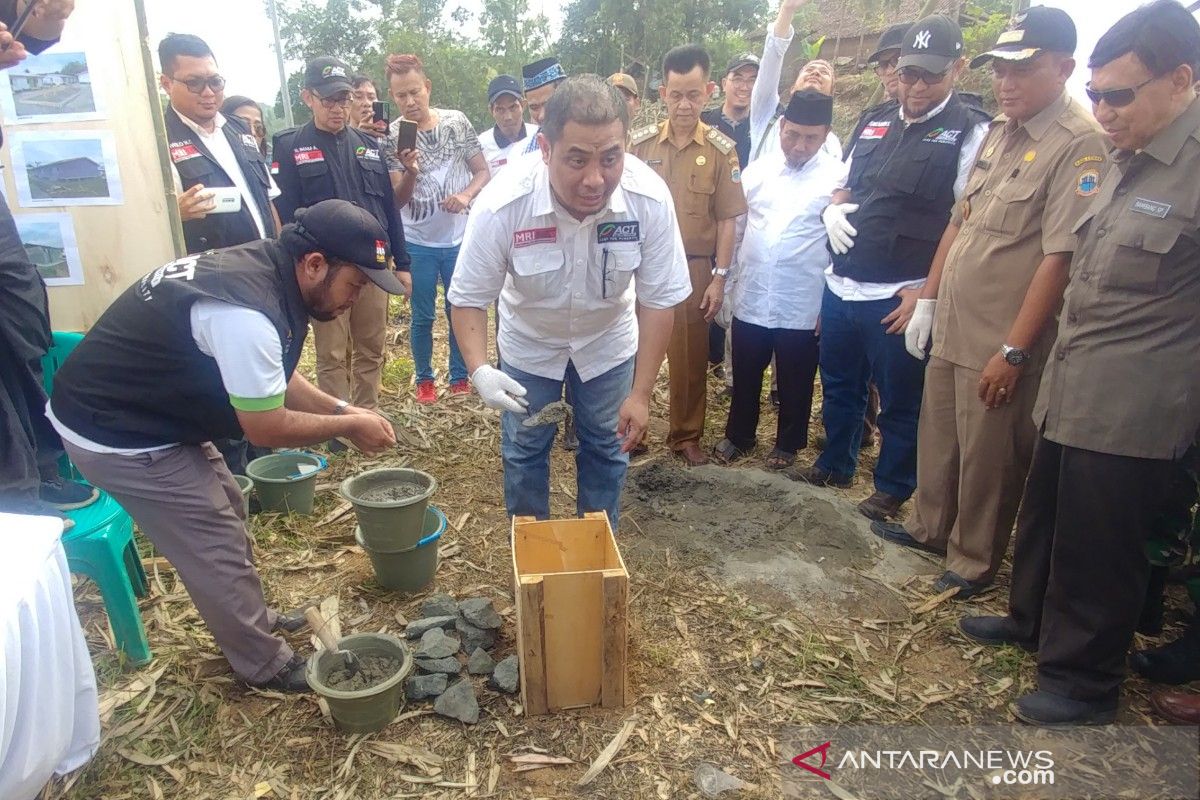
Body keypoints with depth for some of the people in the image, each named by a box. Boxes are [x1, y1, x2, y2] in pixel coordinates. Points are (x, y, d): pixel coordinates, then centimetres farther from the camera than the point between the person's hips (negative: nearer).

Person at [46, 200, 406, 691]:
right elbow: (266, 428, -25)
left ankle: (254, 618, 40)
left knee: (225, 512, 21)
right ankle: (265, 666, 19)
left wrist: (341, 408, 0)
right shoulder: (246, 312, -34)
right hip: (119, 434, -10)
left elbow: (272, 382, 9)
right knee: (216, 548, 0)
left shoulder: (262, 268, -3)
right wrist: (348, 426, -13)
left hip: (140, 405, 10)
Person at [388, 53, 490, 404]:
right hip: (418, 243, -1)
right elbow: (398, 200, -8)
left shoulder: (457, 121, -4)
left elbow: (482, 171, 1)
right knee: (423, 316, 8)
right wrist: (410, 172, -28)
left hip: (459, 238, 1)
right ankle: (424, 380, 26)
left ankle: (460, 378, 26)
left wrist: (466, 195, -19)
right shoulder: (392, 136, -6)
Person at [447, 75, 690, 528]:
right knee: (524, 452, 11)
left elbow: (659, 301, -20)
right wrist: (479, 370, -37)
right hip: (529, 344, -1)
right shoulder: (501, 207, -33)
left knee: (605, 449, 13)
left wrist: (641, 393, -21)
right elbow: (469, 299, -20)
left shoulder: (650, 200, -30)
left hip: (607, 342, 1)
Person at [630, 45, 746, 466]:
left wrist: (719, 277, -3)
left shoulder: (721, 149, -2)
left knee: (690, 359, 9)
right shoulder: (639, 142, 0)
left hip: (693, 269, 0)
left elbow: (727, 219, 0)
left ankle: (686, 436, 25)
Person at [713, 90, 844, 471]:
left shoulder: (838, 178, -6)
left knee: (795, 382, 13)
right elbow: (734, 228, 9)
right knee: (745, 376, 17)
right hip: (750, 299, 3)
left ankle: (788, 443, 33)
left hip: (801, 306, -3)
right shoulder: (757, 171, 5)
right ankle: (739, 435, 37)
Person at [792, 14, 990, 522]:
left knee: (900, 402, 8)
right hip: (840, 286, 6)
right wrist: (832, 211, 0)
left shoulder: (970, 132, -6)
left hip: (899, 299, -6)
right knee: (839, 386, 19)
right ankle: (835, 466, 39)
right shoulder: (874, 126, 14)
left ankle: (892, 490, 26)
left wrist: (929, 292, -19)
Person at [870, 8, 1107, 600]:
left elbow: (1060, 258, -20)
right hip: (951, 326, 7)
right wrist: (928, 298, 12)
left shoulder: (1079, 145, -16)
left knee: (986, 458, 8)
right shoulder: (1000, 131, 9)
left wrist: (1013, 351, -20)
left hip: (1000, 342, -7)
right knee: (937, 436, 20)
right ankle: (928, 528, 41)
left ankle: (973, 562, 27)